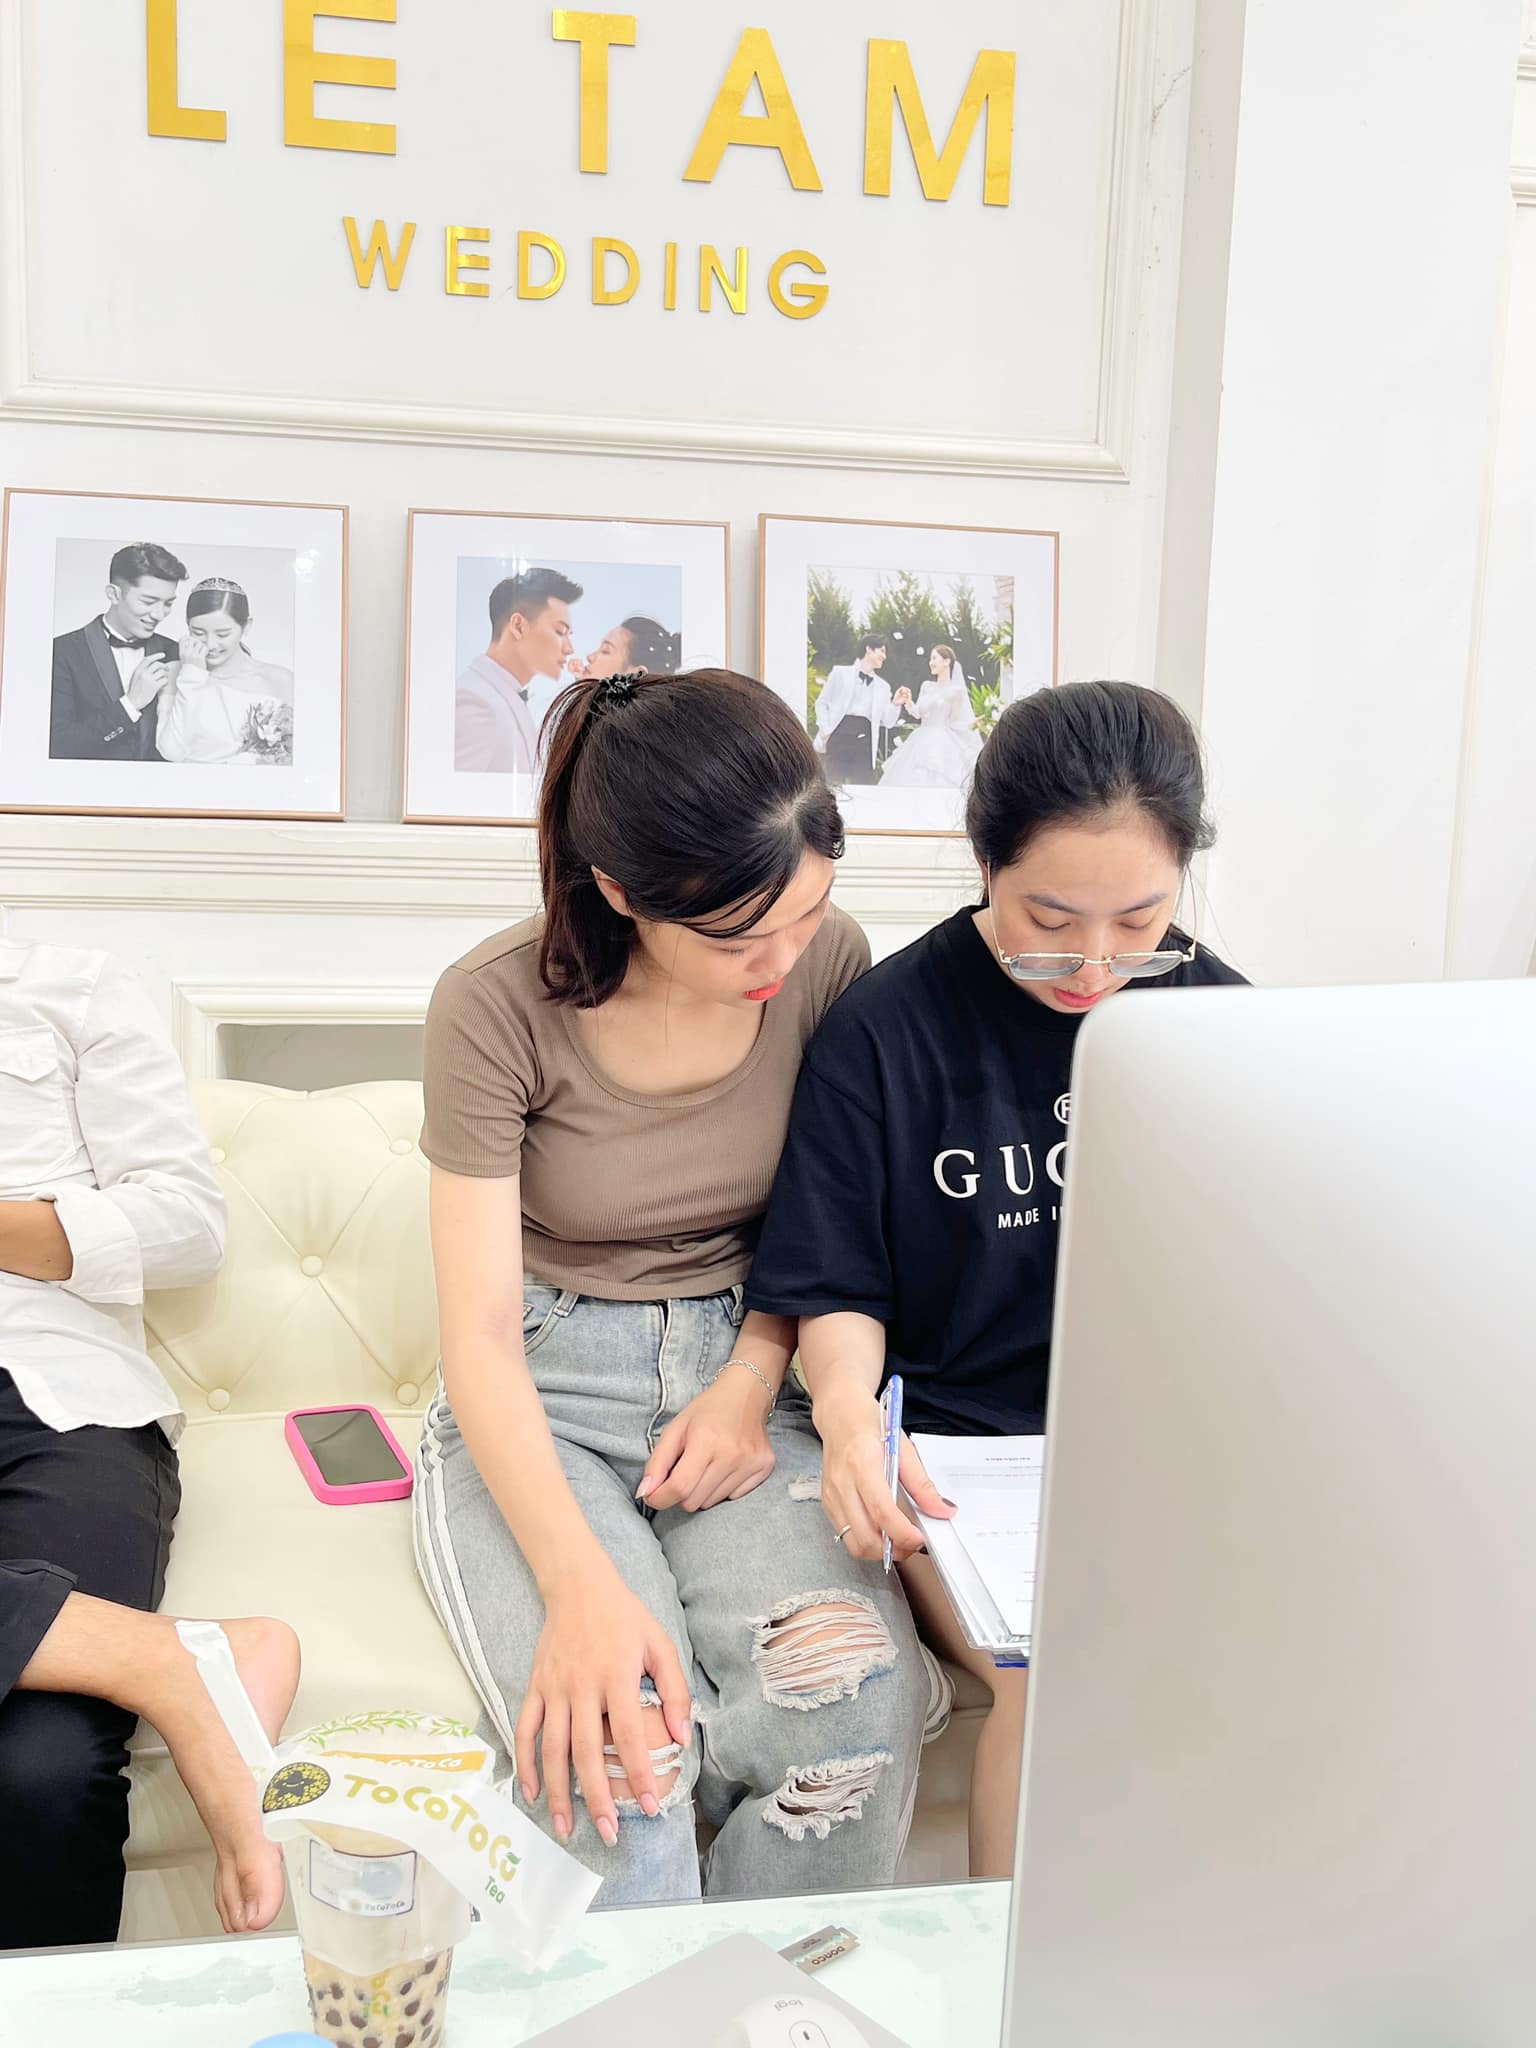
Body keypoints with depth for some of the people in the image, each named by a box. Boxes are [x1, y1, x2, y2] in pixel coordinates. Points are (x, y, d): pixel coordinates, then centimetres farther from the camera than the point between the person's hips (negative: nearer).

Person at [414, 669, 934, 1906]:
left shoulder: (827, 963, -5)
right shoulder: (497, 1007, -14)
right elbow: (481, 1334, -16)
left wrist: (749, 1387, -10)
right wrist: (581, 1586, -30)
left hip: (745, 1372, 3)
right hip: (540, 1399, -2)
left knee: (858, 1704, -26)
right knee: (613, 1745, -30)